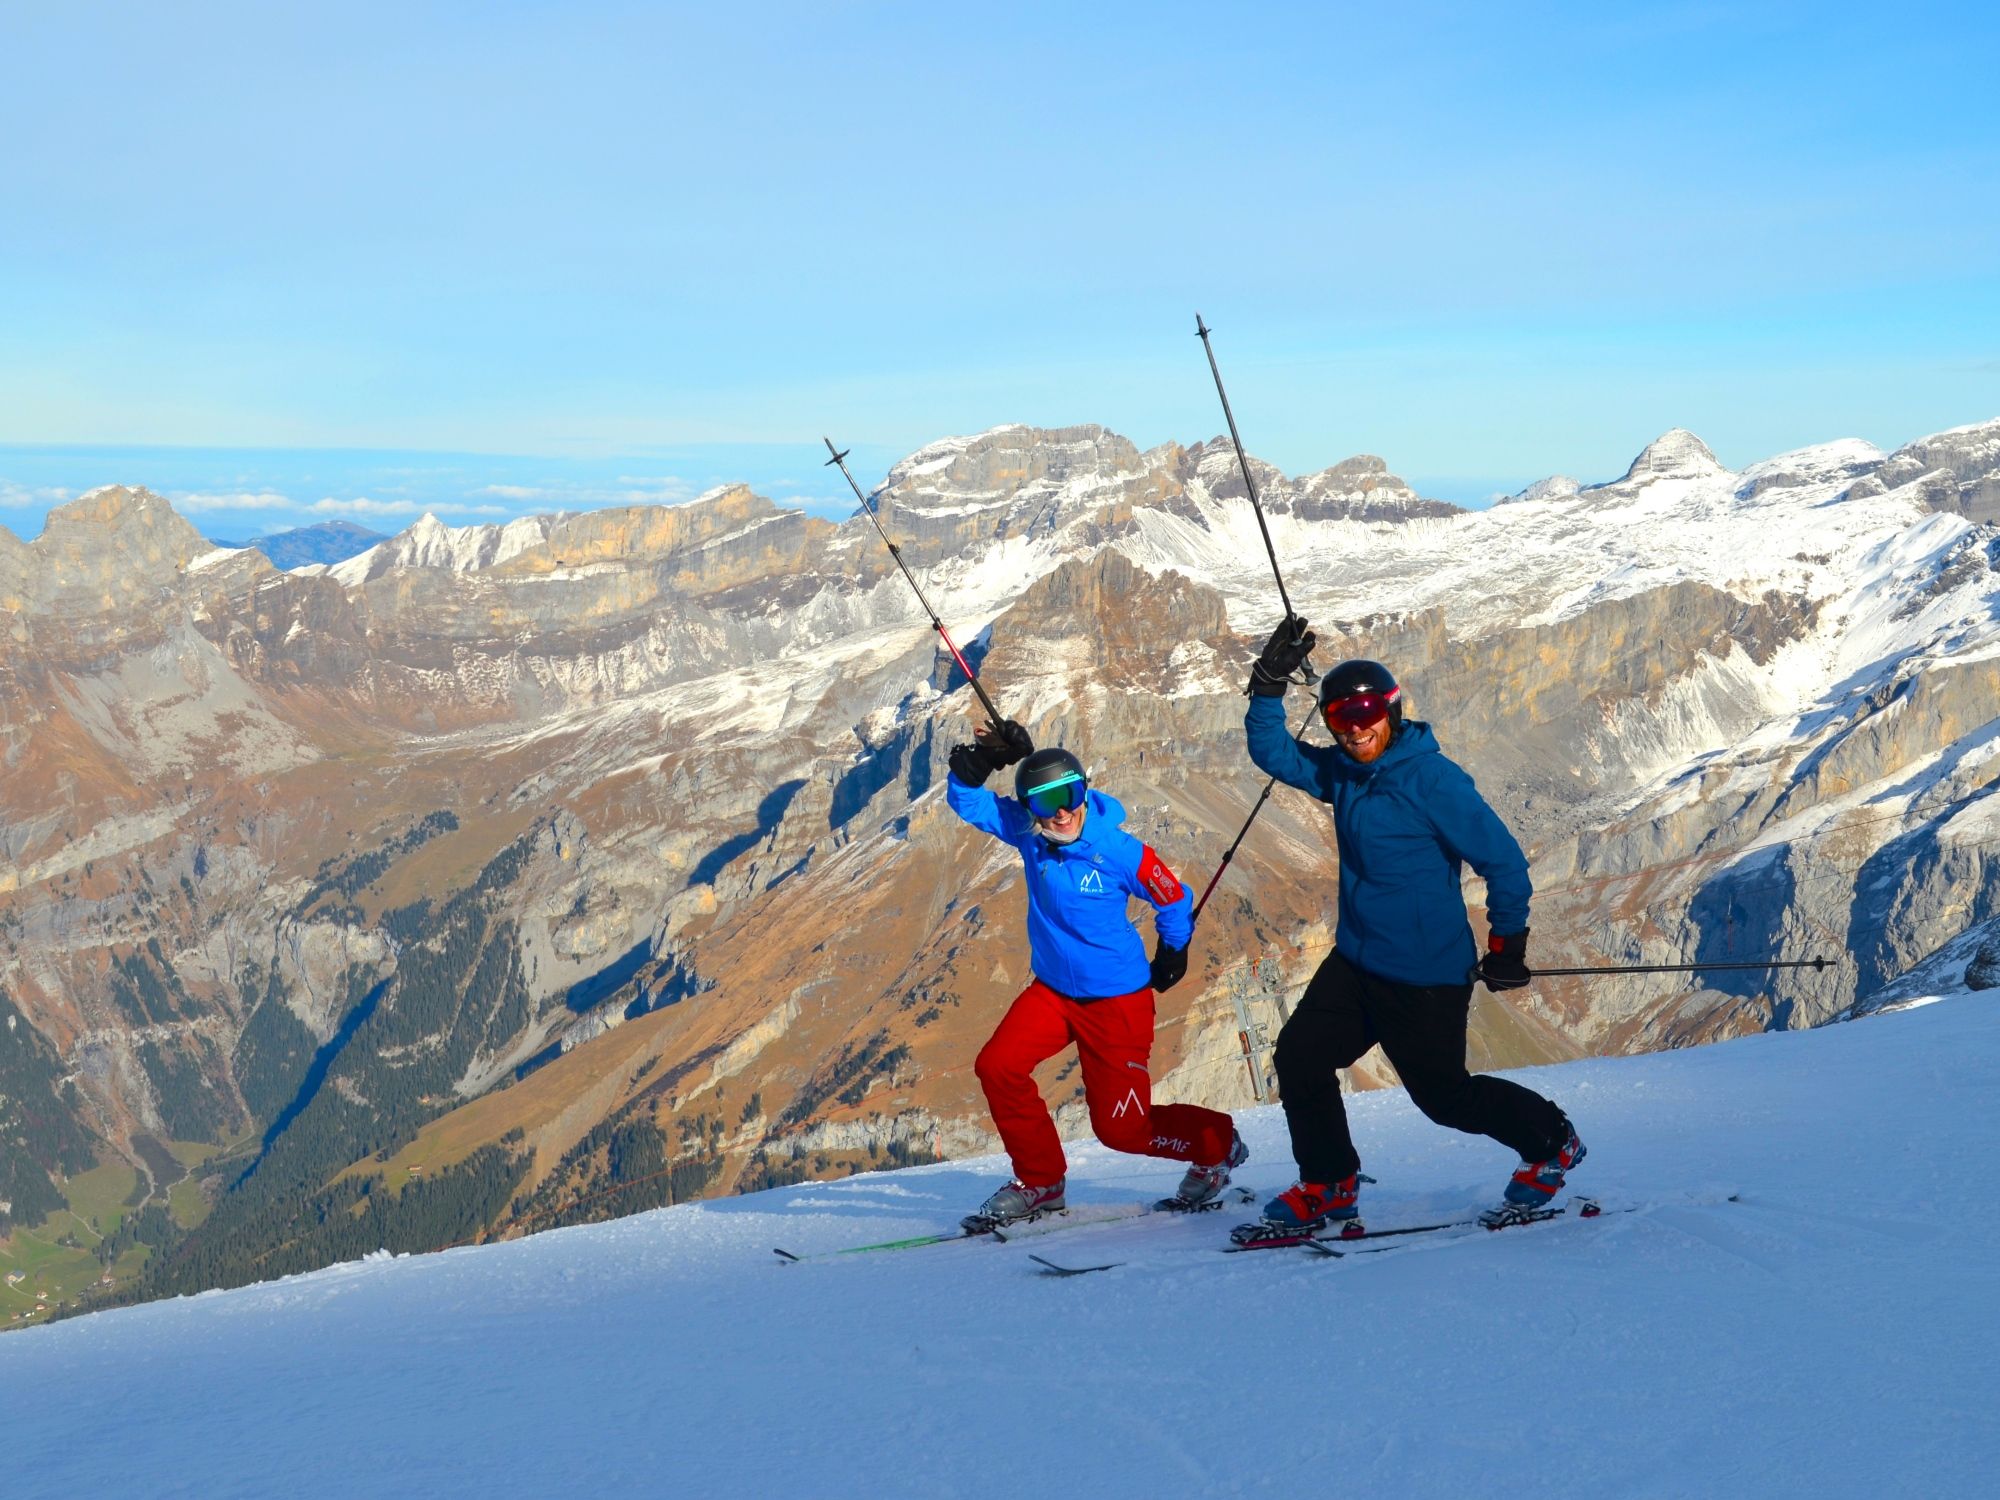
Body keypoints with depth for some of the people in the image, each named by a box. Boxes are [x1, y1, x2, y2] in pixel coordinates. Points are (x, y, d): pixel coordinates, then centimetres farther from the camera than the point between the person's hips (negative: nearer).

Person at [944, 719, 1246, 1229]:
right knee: (997, 1066, -13)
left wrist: (1172, 955, 8)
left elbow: (1174, 903, -5)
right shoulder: (1028, 833, -8)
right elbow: (966, 801, -3)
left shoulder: (1121, 852, -20)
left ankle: (1216, 1145, 26)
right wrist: (978, 762, -22)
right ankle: (1039, 1182, 8)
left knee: (1121, 1126, -2)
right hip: (1052, 990, 5)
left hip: (1117, 999, -5)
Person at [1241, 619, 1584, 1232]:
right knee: (1299, 1056, 0)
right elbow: (1272, 752, 11)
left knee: (1443, 1094, 4)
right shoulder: (1340, 772, 4)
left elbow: (1504, 861, -15)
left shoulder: (1431, 779, -18)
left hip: (1427, 974, -7)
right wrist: (1270, 683, -4)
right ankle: (1328, 1187, 15)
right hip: (1355, 962, 7)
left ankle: (1550, 1142, 28)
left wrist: (1507, 944, -9)